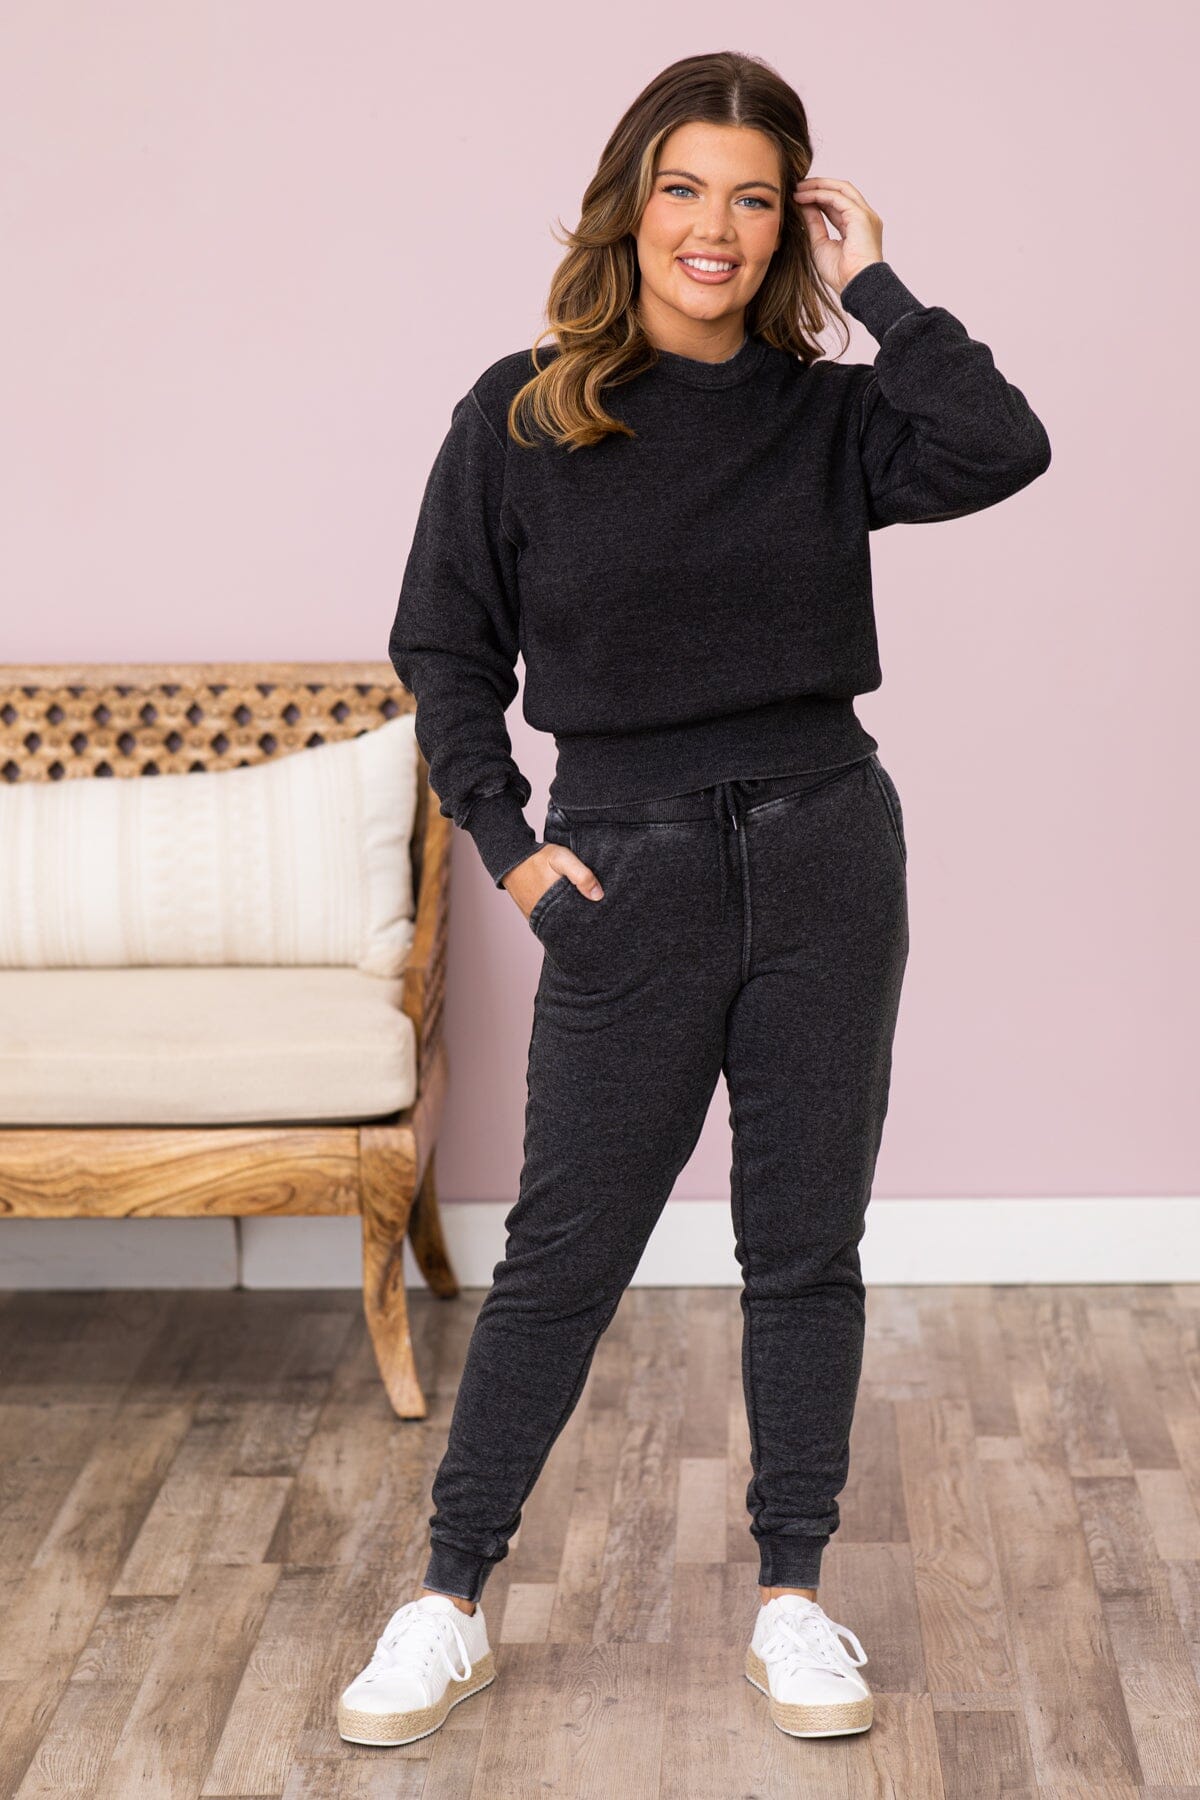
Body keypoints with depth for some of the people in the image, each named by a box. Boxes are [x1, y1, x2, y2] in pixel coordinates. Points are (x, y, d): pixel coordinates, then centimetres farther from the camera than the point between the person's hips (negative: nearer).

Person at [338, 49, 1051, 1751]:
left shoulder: (825, 414, 2)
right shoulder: (522, 415, -2)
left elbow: (1003, 451, -17)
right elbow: (444, 650, 5)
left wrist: (872, 287, -11)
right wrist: (509, 842, -2)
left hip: (825, 857, 2)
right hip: (629, 875, -2)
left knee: (806, 1243, 9)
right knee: (563, 1252, 3)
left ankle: (792, 1596, 23)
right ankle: (450, 1603, 16)